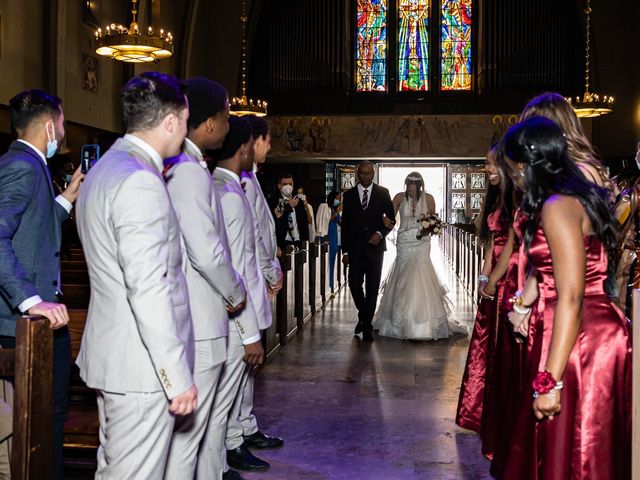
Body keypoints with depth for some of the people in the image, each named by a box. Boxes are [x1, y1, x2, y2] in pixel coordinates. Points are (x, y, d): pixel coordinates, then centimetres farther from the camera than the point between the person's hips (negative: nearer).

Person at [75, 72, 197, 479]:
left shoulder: (104, 169, 13)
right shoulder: (140, 182, -20)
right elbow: (148, 288, -25)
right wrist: (177, 376, -21)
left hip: (111, 356, 10)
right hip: (141, 368, -10)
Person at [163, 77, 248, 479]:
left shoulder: (170, 167, 11)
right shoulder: (191, 173, -18)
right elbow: (207, 253, -23)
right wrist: (236, 293, -4)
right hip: (198, 327, -10)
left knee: (178, 428, 20)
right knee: (187, 432, 1)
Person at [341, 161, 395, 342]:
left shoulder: (383, 193, 4)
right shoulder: (348, 195, 6)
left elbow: (391, 218, 7)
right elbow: (345, 225, 7)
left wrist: (380, 233, -12)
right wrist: (345, 251, 3)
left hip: (375, 247, -1)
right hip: (355, 248, 1)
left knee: (372, 287, 1)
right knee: (354, 284, -2)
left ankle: (367, 326, 11)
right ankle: (364, 315, 25)